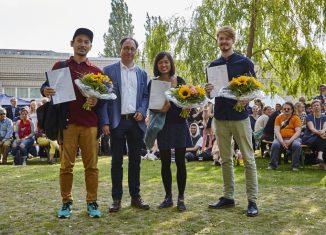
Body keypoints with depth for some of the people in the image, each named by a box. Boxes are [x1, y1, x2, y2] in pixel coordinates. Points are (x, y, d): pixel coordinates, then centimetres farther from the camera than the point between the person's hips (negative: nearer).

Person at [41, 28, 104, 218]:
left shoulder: (97, 71, 12)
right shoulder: (60, 66, 10)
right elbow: (47, 87, 9)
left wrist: (96, 102, -12)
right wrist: (45, 90, -15)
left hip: (90, 124, 1)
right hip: (67, 123, -1)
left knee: (91, 165, 2)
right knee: (66, 165, 1)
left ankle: (92, 202, 11)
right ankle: (66, 202, 13)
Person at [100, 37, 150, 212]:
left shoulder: (142, 73, 13)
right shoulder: (109, 71, 3)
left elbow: (145, 96, 15)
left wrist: (142, 111, -5)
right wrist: (105, 122, -10)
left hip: (136, 122, 3)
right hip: (117, 121, -3)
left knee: (135, 160, 9)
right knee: (117, 161, 2)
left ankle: (135, 196, 18)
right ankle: (116, 198, 10)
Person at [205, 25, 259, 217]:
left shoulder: (244, 62, -1)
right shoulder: (214, 65, 11)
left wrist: (246, 100, -21)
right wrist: (208, 90, -7)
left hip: (240, 116, -4)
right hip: (220, 117, 5)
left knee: (248, 159, -2)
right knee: (226, 159, 10)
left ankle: (252, 200, 3)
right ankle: (228, 197, 19)